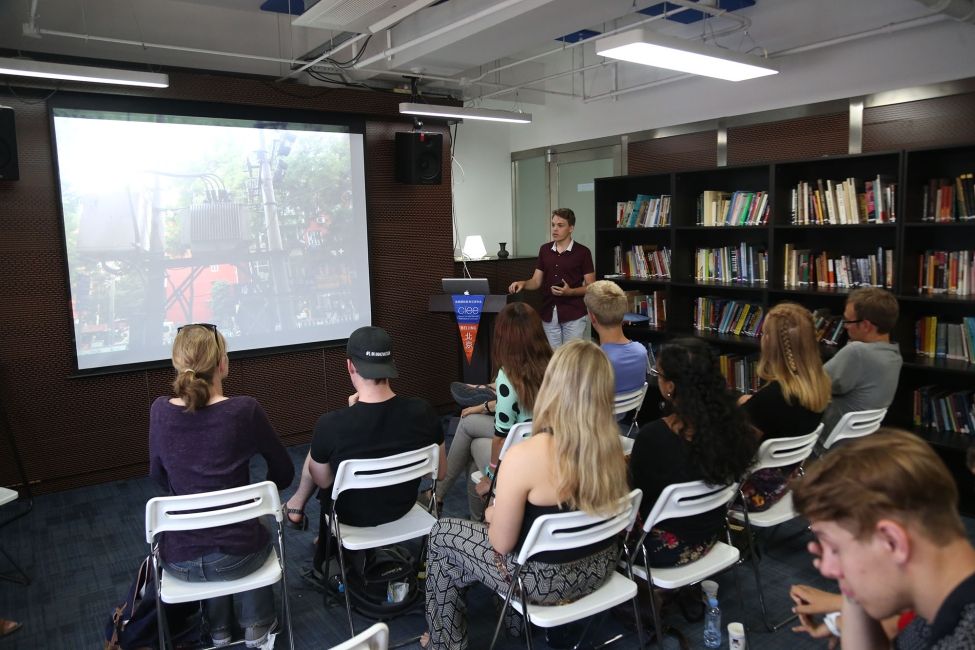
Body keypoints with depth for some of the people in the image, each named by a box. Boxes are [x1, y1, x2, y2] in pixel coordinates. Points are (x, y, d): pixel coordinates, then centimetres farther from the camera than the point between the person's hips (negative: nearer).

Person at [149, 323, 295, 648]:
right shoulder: (245, 410, -17)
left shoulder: (159, 411, -9)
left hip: (179, 559, 3)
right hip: (236, 554, -2)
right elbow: (284, 472, -3)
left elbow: (158, 475, 9)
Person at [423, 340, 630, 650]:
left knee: (441, 534, 16)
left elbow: (502, 543, -17)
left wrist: (493, 514, 4)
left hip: (545, 581, -6)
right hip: (599, 567, 6)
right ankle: (517, 618, 43)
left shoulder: (523, 457, -29)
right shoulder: (611, 445, -10)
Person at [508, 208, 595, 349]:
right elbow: (536, 282, 7)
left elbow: (591, 287, -5)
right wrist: (522, 283, -14)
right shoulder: (545, 250, 8)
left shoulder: (582, 252, -6)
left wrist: (570, 291, -20)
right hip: (549, 315, 4)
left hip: (574, 315, -4)